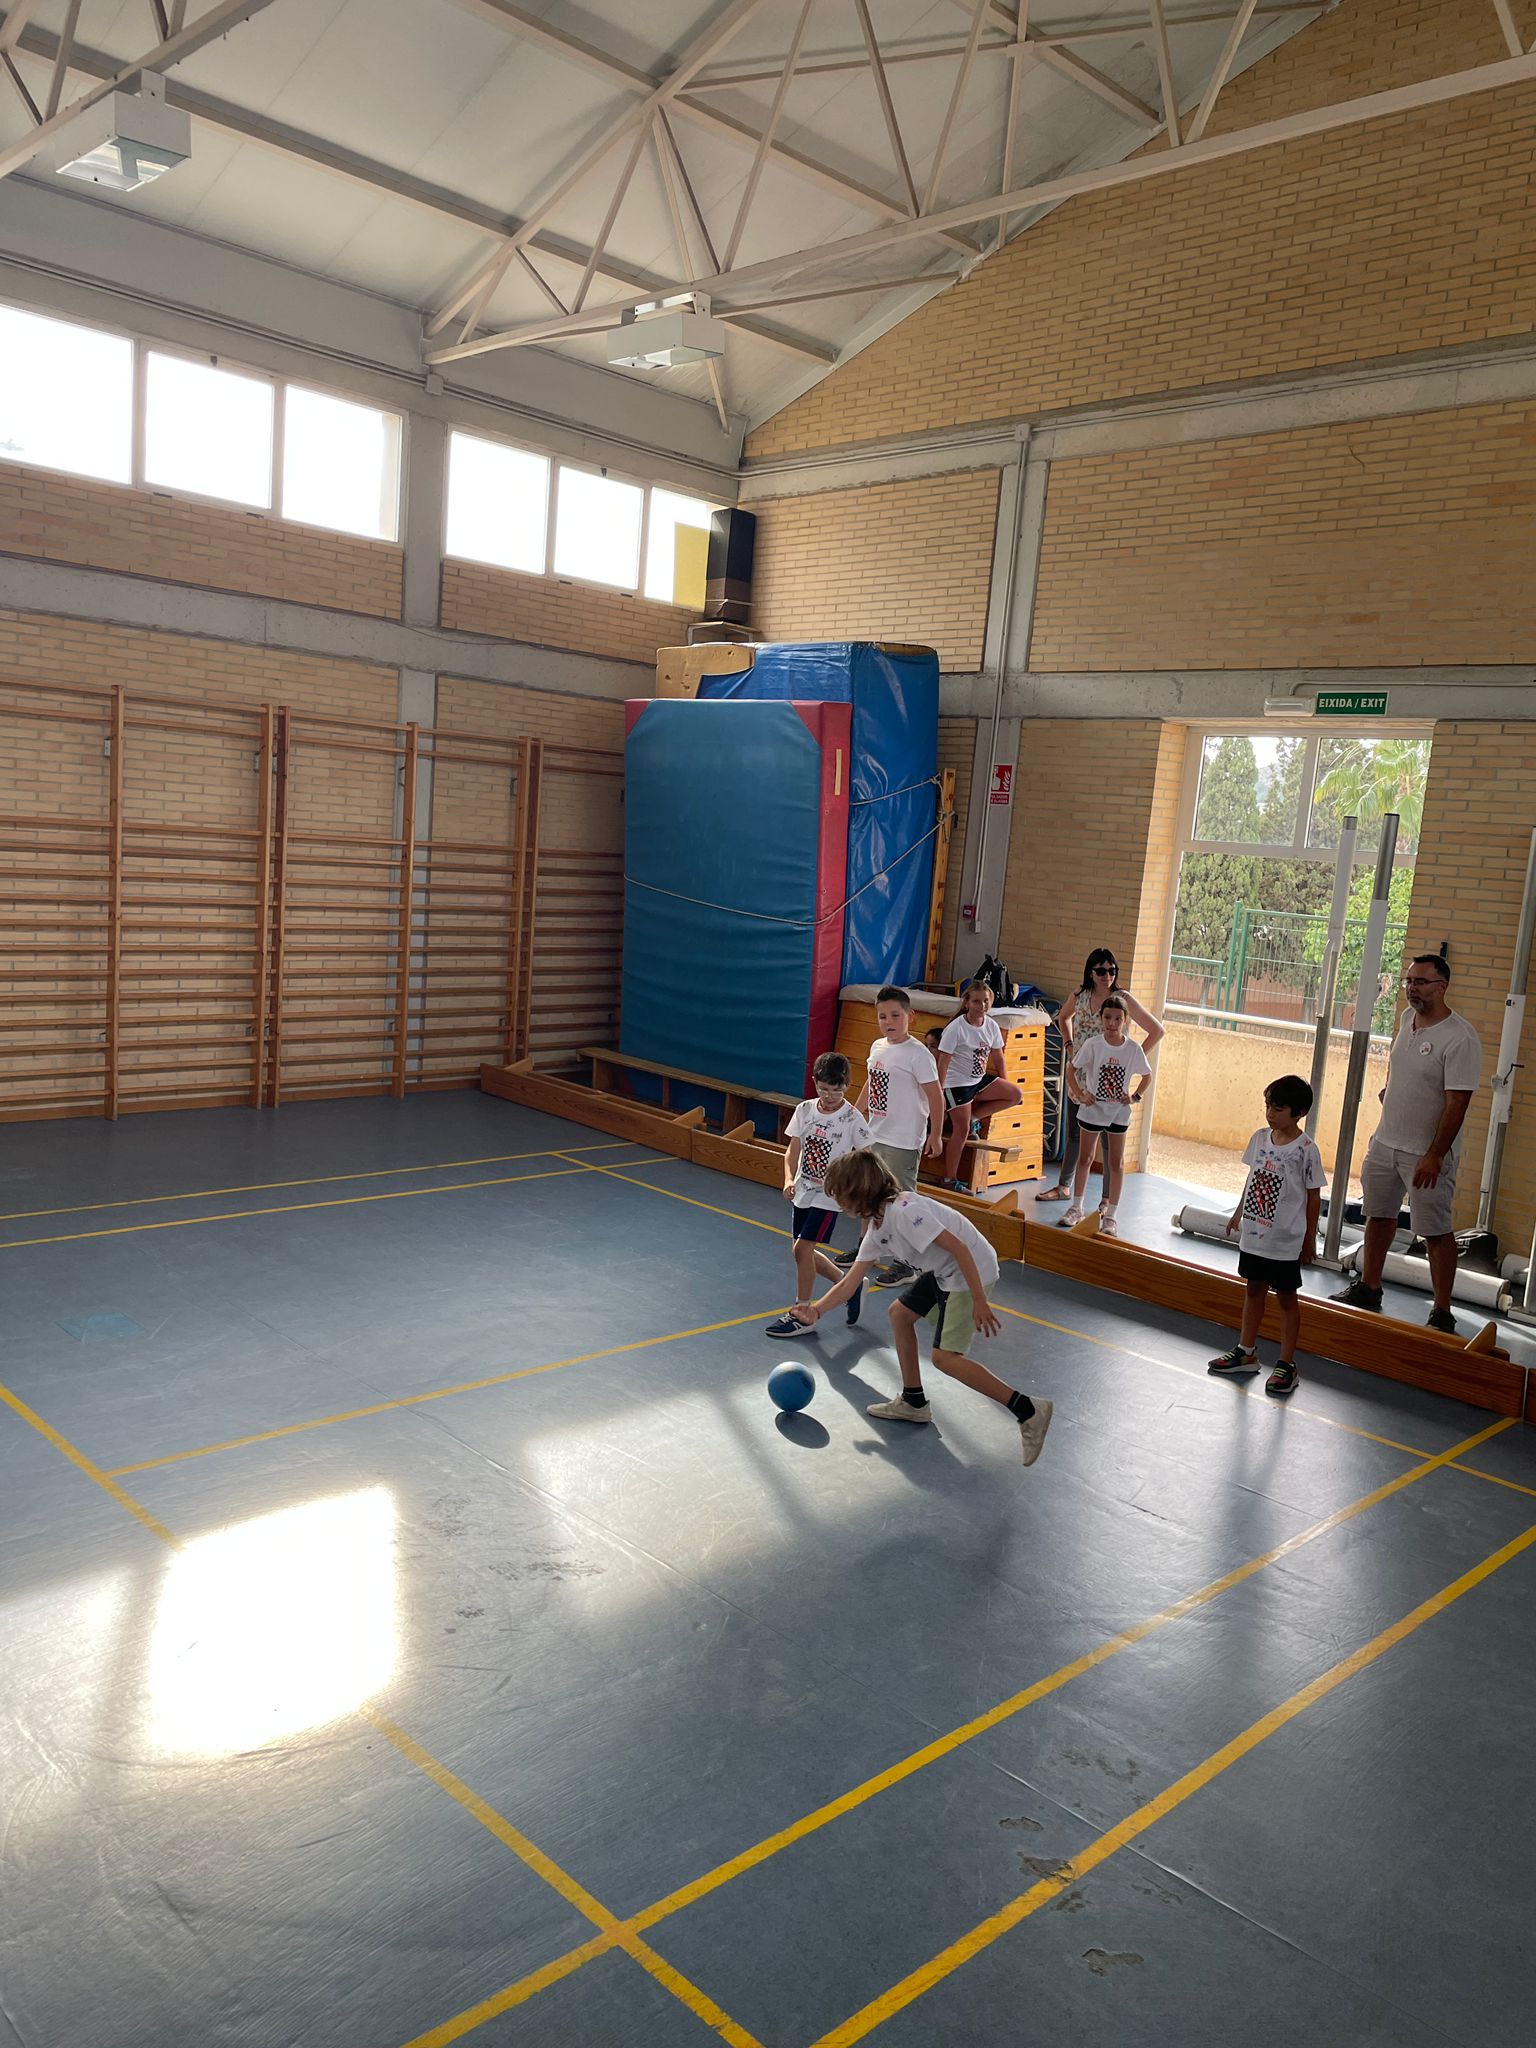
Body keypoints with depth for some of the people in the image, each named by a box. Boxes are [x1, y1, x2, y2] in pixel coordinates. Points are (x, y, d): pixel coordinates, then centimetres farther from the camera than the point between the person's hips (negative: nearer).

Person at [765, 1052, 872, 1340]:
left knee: (802, 1248, -11)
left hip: (829, 1196, -6)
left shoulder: (852, 1118, -12)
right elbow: (793, 1149, 3)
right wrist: (789, 1179, -12)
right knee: (805, 1252, 11)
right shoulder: (805, 1110, -1)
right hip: (803, 1192, 6)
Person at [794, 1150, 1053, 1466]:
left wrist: (979, 1301, -27)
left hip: (972, 1271, -10)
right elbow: (850, 1282, 13)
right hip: (943, 1273, 10)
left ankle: (1028, 1412, -11)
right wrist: (816, 1310, 7)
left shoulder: (903, 1211, -24)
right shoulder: (875, 1227, 7)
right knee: (900, 1313, 17)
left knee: (945, 1357, -12)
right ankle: (913, 1402, 28)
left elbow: (959, 1248, -26)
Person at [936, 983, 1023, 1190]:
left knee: (1016, 1095, -6)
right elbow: (943, 1062, -17)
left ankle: (971, 1116, 5)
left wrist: (1005, 1085, 14)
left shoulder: (991, 1026, 0)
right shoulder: (955, 1028, -18)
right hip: (957, 1083, -7)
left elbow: (998, 1057, 11)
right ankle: (950, 1179, 8)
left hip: (979, 1080, 7)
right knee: (961, 1131, -6)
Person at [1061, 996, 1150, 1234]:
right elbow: (1071, 1069, -4)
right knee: (1085, 1158, 12)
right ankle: (1076, 1208, 25)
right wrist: (1079, 1095, -10)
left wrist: (1136, 1097, -5)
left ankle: (1110, 1216, 13)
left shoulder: (1133, 1048, -10)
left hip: (1119, 1111, 1)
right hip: (1093, 1108, -1)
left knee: (1116, 1163, 6)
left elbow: (1146, 1075, 6)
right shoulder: (1092, 1044, -13)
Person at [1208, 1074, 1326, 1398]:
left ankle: (1286, 1364, 12)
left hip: (1285, 1241, -6)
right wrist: (1238, 1214, 17)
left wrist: (1310, 1239, -5)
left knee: (1286, 1298, 5)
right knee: (1254, 1289, 17)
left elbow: (1313, 1196, -8)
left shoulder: (1306, 1150, -14)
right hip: (1253, 1233, 6)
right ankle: (1246, 1352, 28)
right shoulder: (1260, 1138, 2)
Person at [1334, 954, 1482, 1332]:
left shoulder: (1460, 1039, -21)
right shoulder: (1407, 1018, 4)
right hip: (1385, 1141, 8)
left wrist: (1434, 1156, -23)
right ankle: (1369, 1288, 33)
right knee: (1379, 1215, 18)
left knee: (1436, 1233, -1)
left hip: (1427, 1154, -8)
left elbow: (1457, 1102, -22)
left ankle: (1442, 1313, 9)